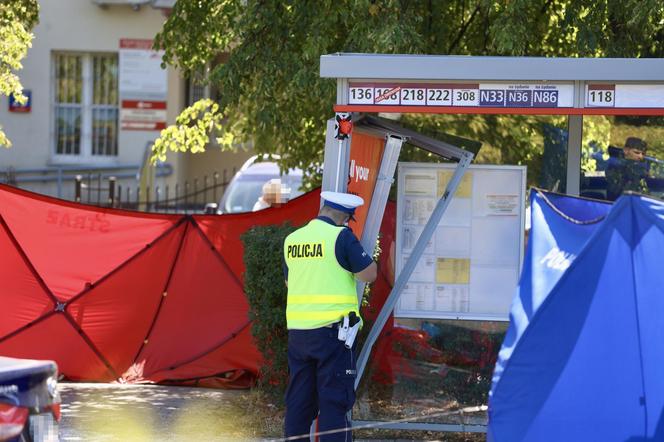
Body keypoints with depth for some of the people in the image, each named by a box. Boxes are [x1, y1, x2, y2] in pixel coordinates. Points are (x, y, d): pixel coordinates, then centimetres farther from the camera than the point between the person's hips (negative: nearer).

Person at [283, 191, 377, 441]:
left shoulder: (292, 239, 11)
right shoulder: (341, 236, -8)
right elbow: (369, 274, -7)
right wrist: (358, 253, 9)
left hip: (297, 329, 6)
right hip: (332, 328, -6)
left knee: (299, 399, 10)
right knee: (334, 399, -3)